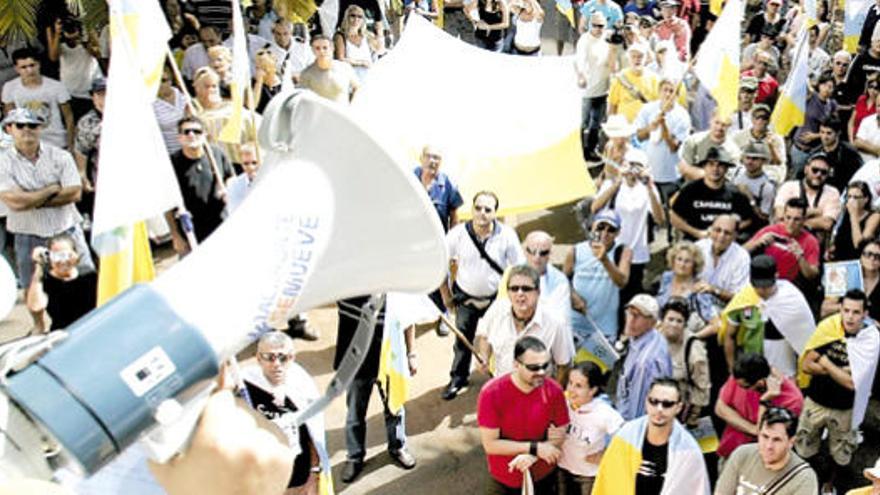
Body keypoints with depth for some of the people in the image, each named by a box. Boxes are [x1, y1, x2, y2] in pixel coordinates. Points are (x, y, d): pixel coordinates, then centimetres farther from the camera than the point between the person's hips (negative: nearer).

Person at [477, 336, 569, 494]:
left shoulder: (554, 391, -18)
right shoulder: (492, 393, -26)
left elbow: (561, 435, -8)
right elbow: (490, 444, -22)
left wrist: (532, 456, -25)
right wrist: (535, 448, -26)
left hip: (543, 477, 2)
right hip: (503, 480, -2)